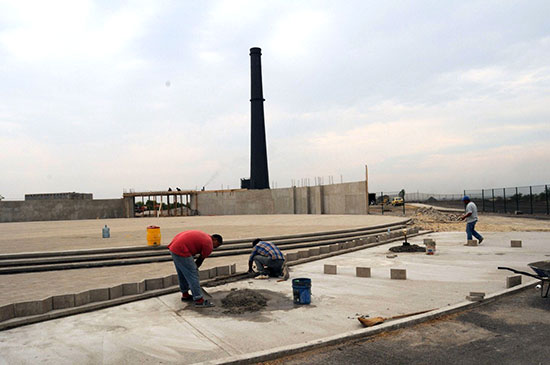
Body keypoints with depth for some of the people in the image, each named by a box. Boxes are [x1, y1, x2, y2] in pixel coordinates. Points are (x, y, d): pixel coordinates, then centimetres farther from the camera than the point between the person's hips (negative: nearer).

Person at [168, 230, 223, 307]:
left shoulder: (204, 236, 22)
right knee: (192, 275, -3)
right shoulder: (209, 245, -5)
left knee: (182, 274, 22)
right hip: (181, 251, -10)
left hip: (173, 246, 10)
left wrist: (193, 267, 21)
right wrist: (194, 268, 18)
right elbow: (200, 260, 4)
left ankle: (185, 295, 35)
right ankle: (199, 300, 1)